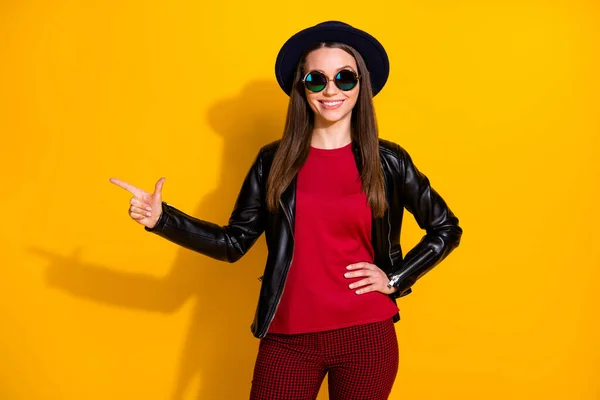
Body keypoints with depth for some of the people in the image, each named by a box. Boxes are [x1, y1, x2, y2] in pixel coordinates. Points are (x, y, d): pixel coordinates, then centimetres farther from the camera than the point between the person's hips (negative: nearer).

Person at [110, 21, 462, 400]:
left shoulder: (388, 161, 0)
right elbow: (234, 242, 2)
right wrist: (161, 218, -8)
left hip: (366, 337, 0)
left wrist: (395, 280, 1)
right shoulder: (274, 161, 3)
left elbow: (446, 229, 11)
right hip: (287, 338, 1)